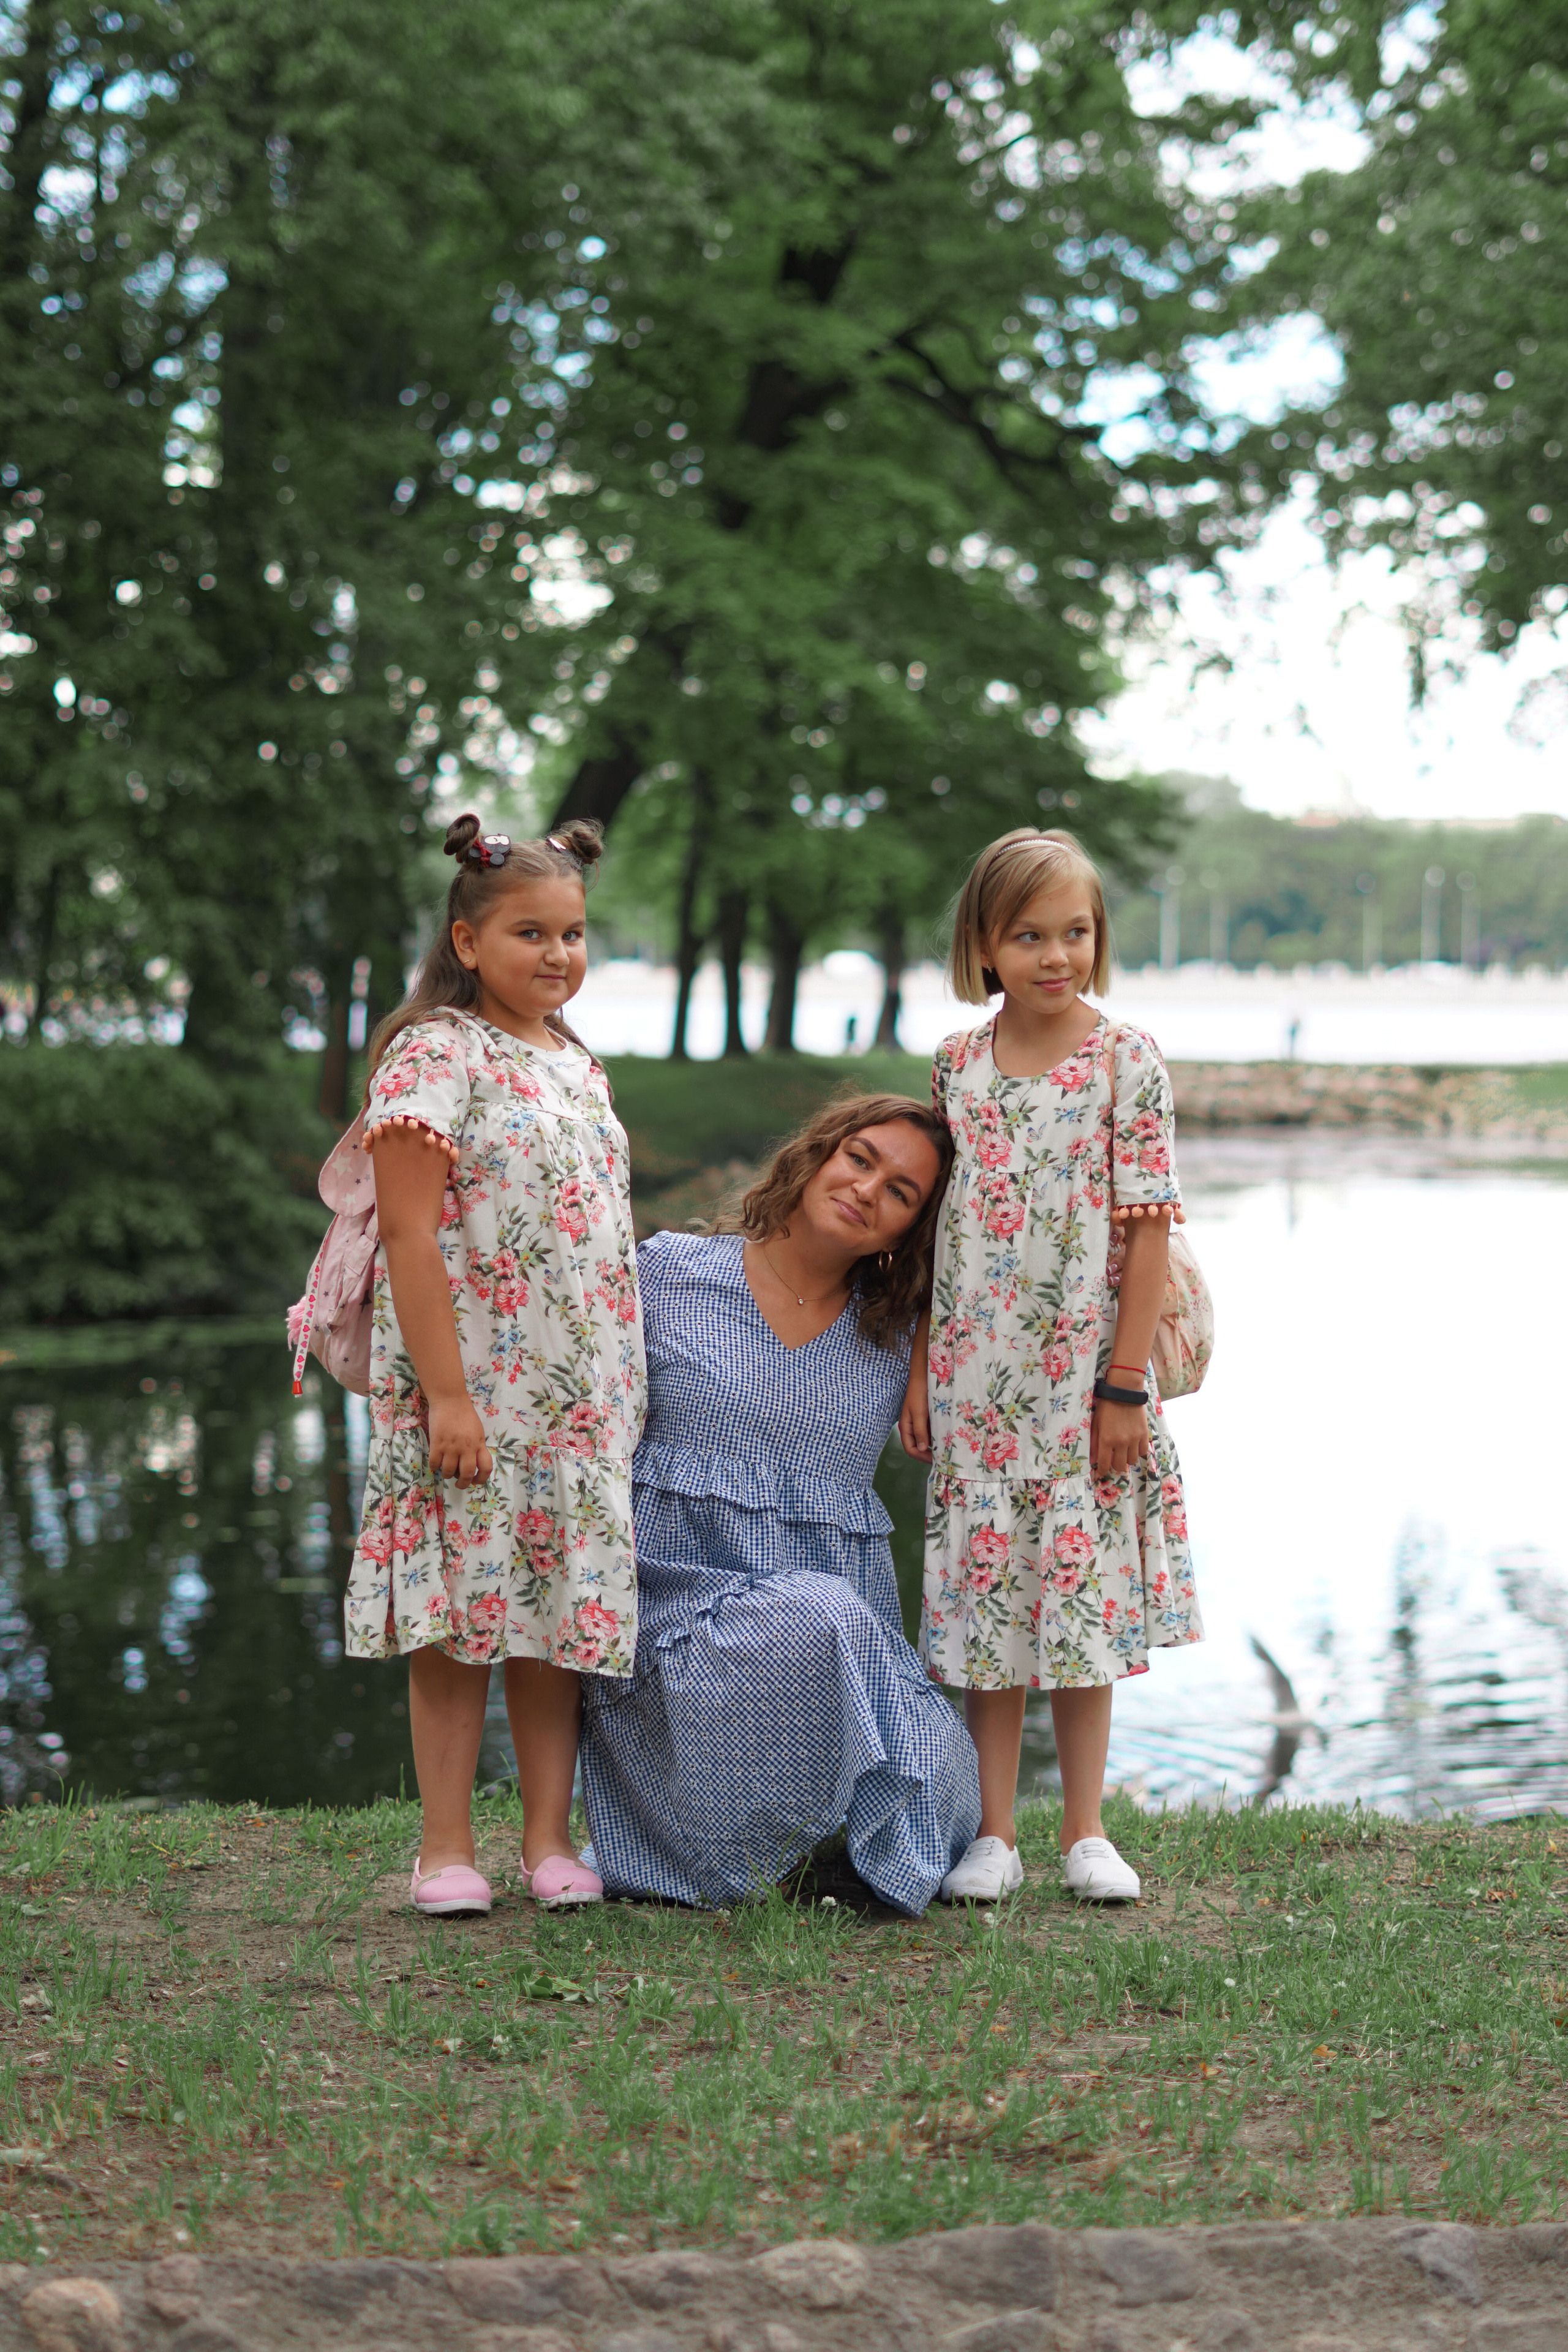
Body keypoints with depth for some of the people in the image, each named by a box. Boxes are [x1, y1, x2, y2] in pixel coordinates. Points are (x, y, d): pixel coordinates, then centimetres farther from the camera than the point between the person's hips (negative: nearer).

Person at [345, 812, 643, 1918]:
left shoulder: (579, 1065, 14)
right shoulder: (436, 1055, -9)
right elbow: (409, 1235, -14)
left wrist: (625, 1387, 15)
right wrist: (446, 1395, -19)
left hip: (581, 1397, 6)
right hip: (468, 1387, -6)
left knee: (565, 1611, 7)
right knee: (460, 1617, 0)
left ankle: (551, 1839, 15)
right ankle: (446, 1847, 9)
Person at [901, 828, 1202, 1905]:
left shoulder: (1128, 1061, -5)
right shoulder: (958, 1067, 4)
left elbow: (1148, 1230, -7)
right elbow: (935, 1225, 8)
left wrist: (1126, 1382, -11)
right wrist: (922, 1369, 4)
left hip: (1084, 1378, -2)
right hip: (977, 1382, 2)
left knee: (1083, 1594, 4)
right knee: (986, 1597, 5)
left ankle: (1086, 1831, 15)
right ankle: (994, 1834, 13)